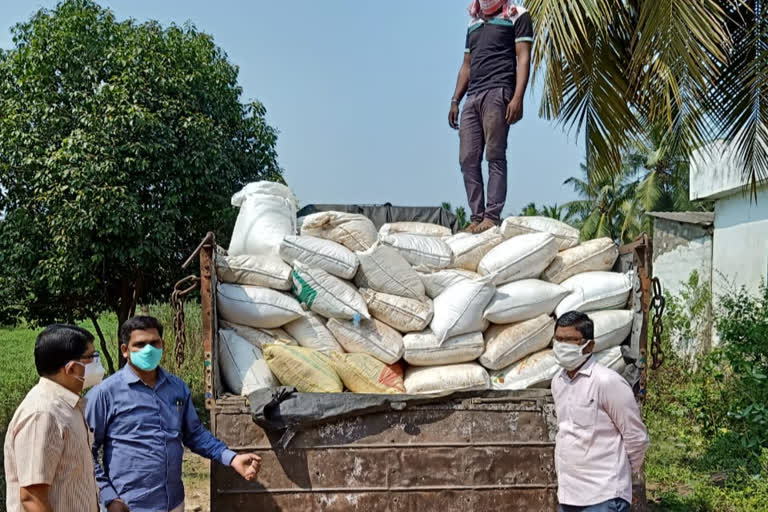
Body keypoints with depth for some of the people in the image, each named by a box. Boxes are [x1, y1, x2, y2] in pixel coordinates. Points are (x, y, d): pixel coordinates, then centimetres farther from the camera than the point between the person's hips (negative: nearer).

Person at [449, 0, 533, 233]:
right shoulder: (474, 22, 26)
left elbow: (523, 58, -2)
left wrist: (518, 98, -15)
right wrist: (455, 101, 17)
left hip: (498, 92, -6)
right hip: (472, 97, 6)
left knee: (495, 157, -11)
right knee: (468, 159, -3)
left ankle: (492, 217, -13)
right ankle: (477, 217, -1)